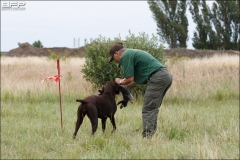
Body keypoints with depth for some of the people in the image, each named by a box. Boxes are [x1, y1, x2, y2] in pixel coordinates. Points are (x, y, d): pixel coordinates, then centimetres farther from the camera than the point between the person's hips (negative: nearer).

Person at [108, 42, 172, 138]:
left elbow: (130, 79, -7)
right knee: (153, 109, 14)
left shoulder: (125, 56, -2)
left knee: (148, 110, -9)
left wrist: (120, 82, 13)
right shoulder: (132, 53, 29)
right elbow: (136, 79, 32)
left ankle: (147, 137, -15)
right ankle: (151, 133, 14)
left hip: (157, 78, -10)